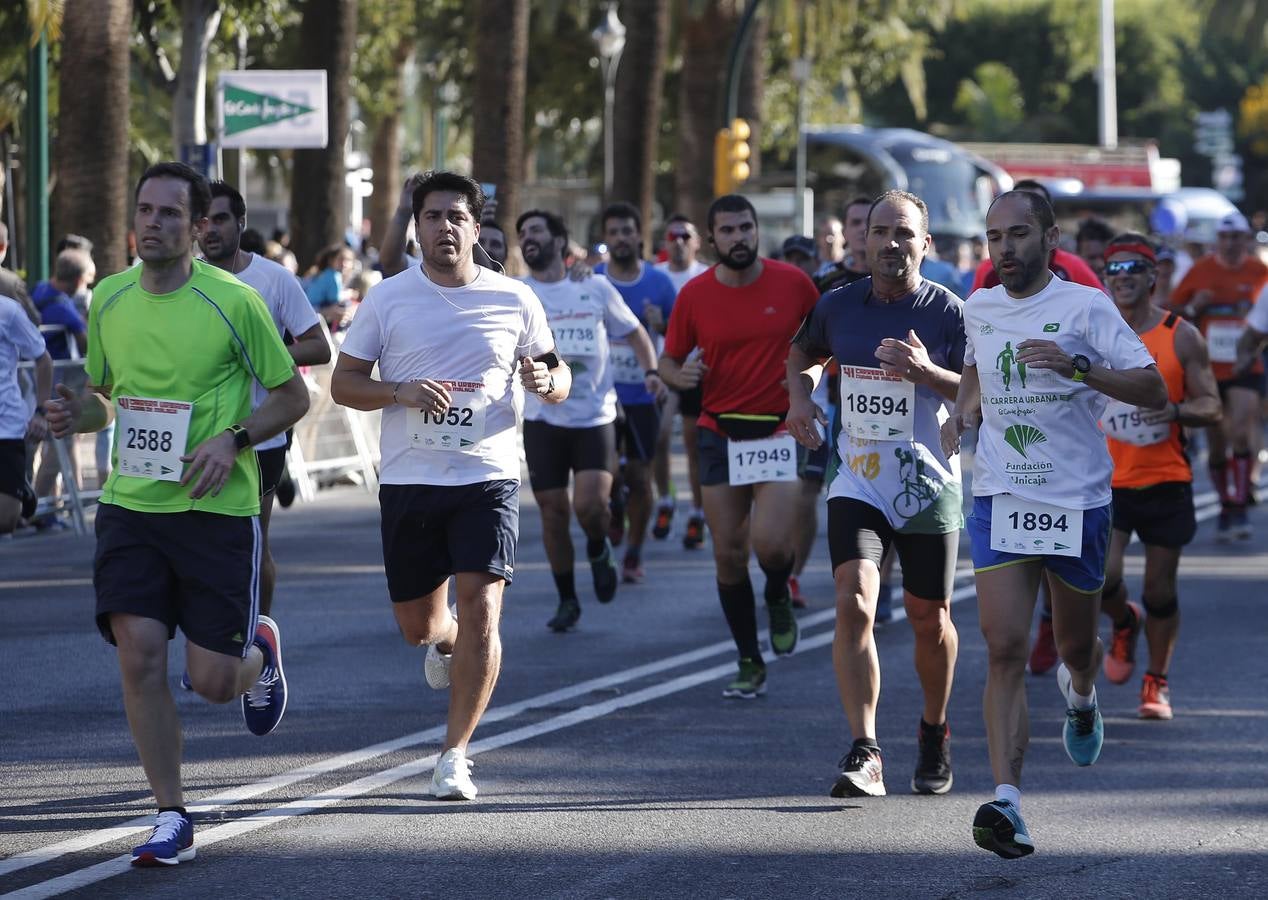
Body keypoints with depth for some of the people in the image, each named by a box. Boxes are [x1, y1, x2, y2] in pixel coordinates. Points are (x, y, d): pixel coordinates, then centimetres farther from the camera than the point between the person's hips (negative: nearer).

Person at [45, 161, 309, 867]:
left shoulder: (234, 301, -8)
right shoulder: (108, 300, 6)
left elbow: (294, 395, 0)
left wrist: (232, 439, -15)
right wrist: (80, 412, -3)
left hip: (218, 511, -3)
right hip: (131, 504, 3)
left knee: (213, 681, -2)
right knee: (139, 655, -10)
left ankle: (260, 653, 36)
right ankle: (173, 819, 1)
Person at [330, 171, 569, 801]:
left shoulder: (514, 300, 3)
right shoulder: (388, 299, 2)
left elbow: (558, 378, 13)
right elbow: (343, 382, 4)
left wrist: (547, 381, -12)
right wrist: (400, 392, -15)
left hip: (488, 478, -1)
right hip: (408, 481, 1)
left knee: (480, 611, -14)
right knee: (416, 624, 8)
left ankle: (454, 756, -5)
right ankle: (445, 642, 48)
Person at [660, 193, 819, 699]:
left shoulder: (792, 283, -4)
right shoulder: (695, 295, -1)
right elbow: (669, 361, 7)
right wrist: (678, 375, -16)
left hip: (778, 433, -2)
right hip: (719, 434, 2)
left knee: (770, 543, -18)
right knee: (728, 554, 3)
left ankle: (778, 600, 18)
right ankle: (750, 666, 15)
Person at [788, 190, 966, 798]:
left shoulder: (948, 312, -7)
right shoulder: (838, 305, 3)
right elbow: (803, 353, 24)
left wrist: (926, 372, -27)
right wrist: (800, 395, 4)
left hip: (929, 487, -1)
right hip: (857, 483, 1)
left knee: (929, 618, 10)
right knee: (853, 602, -18)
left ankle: (935, 733, 37)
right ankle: (864, 755, -20)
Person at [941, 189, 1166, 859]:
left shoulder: (1085, 307, -8)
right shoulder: (978, 310, 6)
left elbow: (1154, 391, -14)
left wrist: (1078, 366, -27)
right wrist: (962, 411, 7)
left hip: (1078, 501, -2)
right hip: (1000, 500, 2)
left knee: (1076, 644, 17)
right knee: (1004, 649, -13)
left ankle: (1080, 693, 56)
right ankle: (1006, 801, -22)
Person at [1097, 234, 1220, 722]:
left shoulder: (1181, 337, -1)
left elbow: (1212, 407, -2)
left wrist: (1175, 410, -21)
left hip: (1166, 480, -1)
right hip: (1106, 479, 1)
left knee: (1160, 590, 4)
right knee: (1101, 578, -15)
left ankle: (1157, 682, 21)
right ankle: (1124, 623, 20)